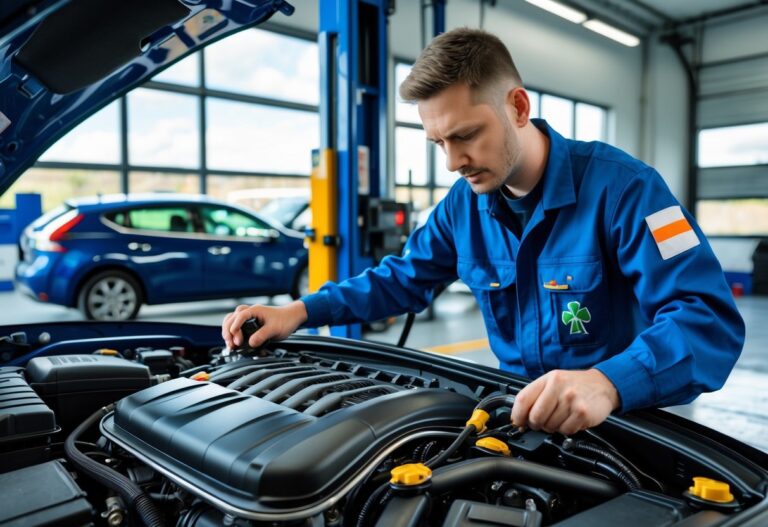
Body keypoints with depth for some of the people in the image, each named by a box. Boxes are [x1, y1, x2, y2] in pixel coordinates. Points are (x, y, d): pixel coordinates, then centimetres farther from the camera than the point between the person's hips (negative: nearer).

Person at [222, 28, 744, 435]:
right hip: (522, 412, 5)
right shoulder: (464, 203, 0)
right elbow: (403, 279, 11)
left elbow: (710, 317, -24)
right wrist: (300, 310, -2)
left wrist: (609, 384, -43)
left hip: (627, 422, -4)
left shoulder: (621, 185, -17)